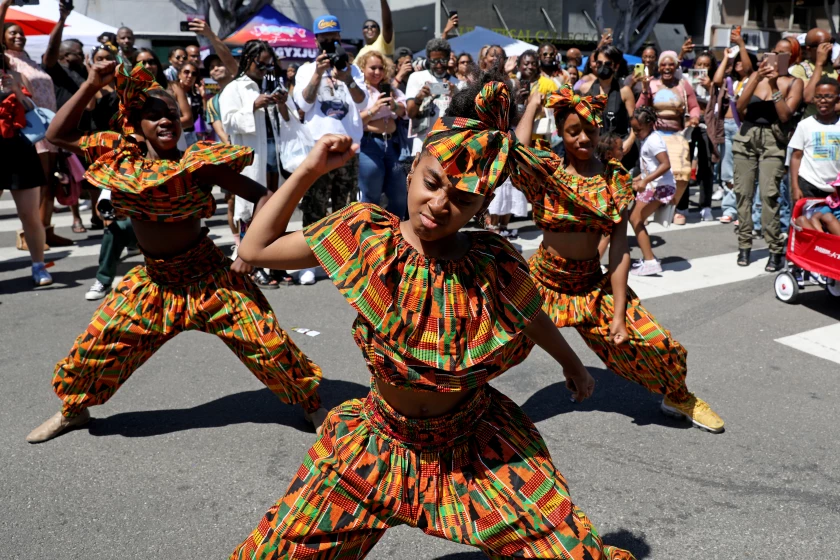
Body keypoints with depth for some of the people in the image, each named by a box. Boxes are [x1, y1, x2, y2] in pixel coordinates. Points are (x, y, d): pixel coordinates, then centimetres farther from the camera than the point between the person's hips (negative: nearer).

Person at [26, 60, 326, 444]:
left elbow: (261, 196, -14)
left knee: (267, 341, -7)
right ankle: (73, 409, 38)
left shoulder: (199, 161, -16)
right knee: (96, 344, 9)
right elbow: (58, 135, -2)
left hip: (208, 275, -4)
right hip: (153, 279, 4)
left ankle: (312, 405, 14)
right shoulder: (120, 155, -4)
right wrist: (91, 85, -9)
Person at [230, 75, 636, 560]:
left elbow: (533, 319, 2)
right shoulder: (363, 234, -17)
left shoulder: (494, 264, -20)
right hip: (381, 445, 1)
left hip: (478, 450, -1)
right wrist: (308, 171, -15)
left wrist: (573, 365, 20)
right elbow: (256, 248, -8)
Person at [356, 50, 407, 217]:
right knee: (370, 196, 1)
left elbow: (404, 111, 6)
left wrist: (394, 106, -15)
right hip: (368, 144, -6)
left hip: (392, 143, 6)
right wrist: (372, 110, -24)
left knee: (399, 195, 10)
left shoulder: (390, 90, 18)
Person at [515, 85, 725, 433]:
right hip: (543, 281, -1)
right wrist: (533, 106, -16)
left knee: (656, 342, -3)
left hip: (593, 283, 2)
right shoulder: (546, 171, -8)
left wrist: (619, 314, -12)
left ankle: (678, 396, 31)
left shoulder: (614, 179, -4)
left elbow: (619, 247, -7)